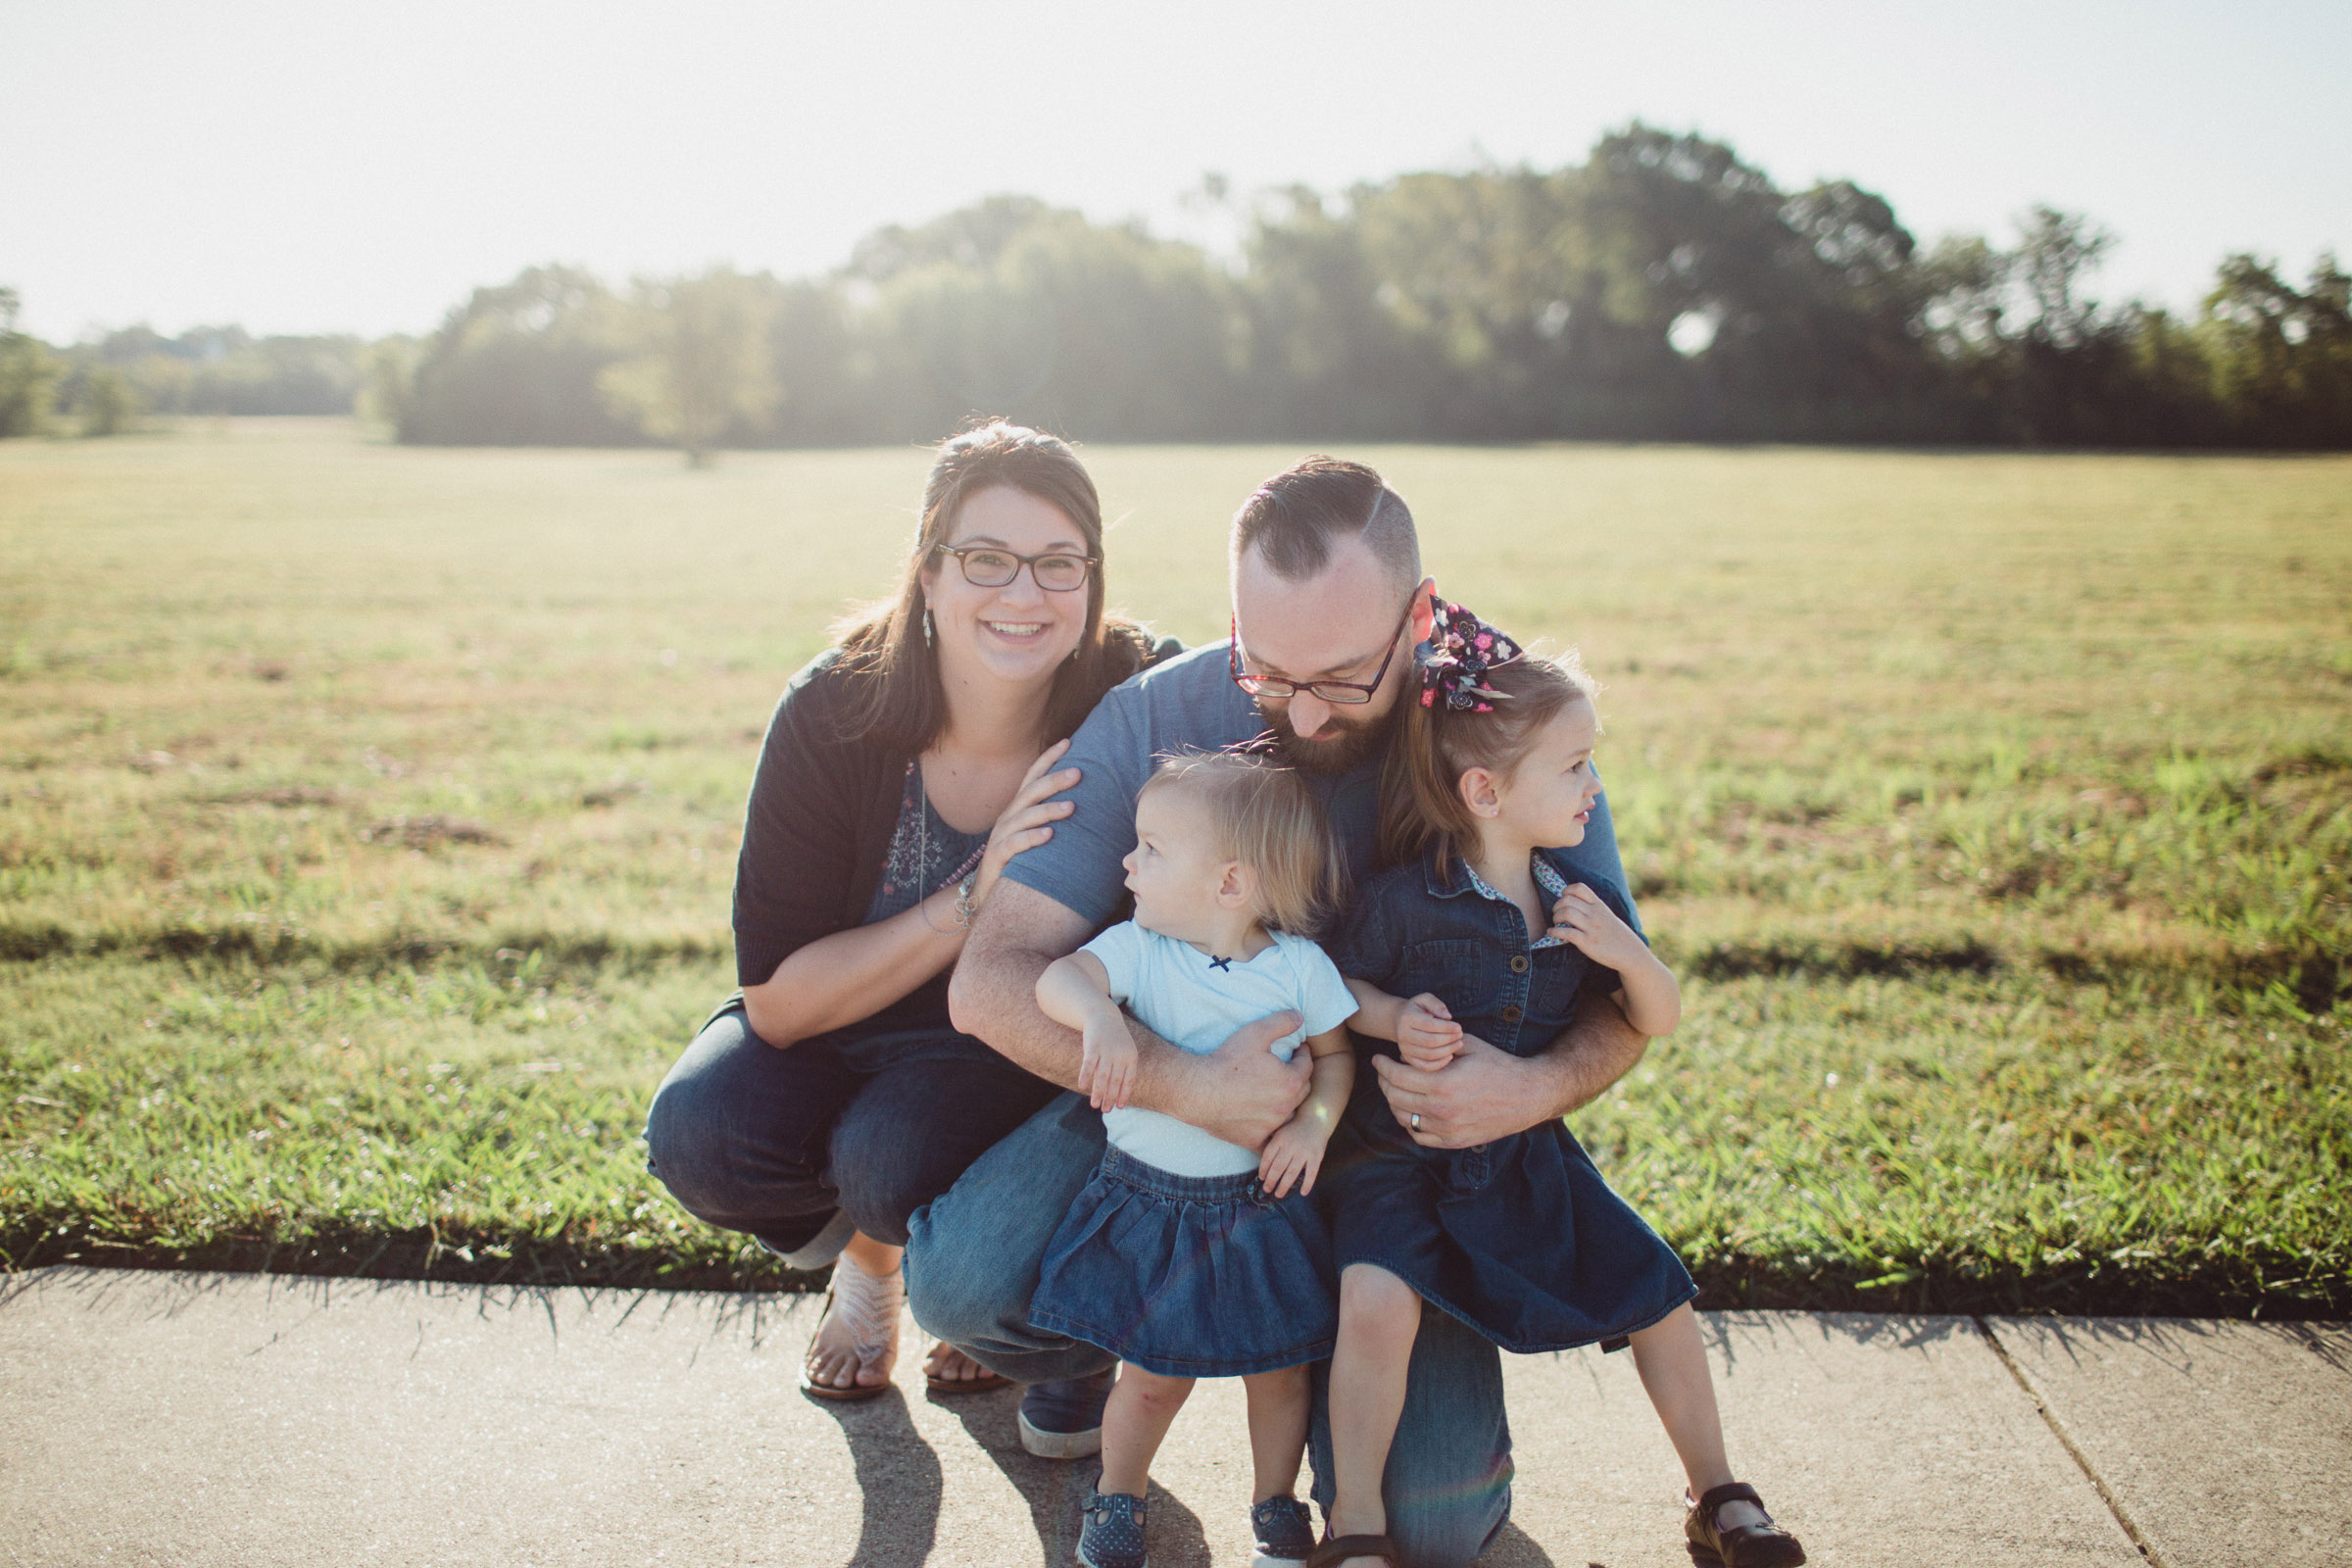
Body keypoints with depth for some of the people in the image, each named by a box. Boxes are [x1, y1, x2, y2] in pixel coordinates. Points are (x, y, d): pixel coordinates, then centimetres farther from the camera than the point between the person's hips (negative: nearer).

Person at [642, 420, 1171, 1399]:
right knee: (699, 1135, -26)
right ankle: (863, 1256, 9)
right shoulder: (835, 714, -21)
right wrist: (974, 898, -33)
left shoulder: (1133, 707, -22)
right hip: (841, 1023, 2)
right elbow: (778, 1002, -21)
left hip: (1023, 1051, -1)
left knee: (898, 1160, -32)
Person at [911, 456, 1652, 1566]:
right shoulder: (1152, 721, -15)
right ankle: (1094, 1346, 14)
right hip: (1173, 1104, 1)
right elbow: (991, 982, -19)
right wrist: (1188, 1087, -35)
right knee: (961, 1279, -25)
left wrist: (1545, 1084, -28)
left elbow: (1620, 1001, -4)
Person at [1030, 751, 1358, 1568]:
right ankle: (1118, 1502, 34)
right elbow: (1057, 979, -26)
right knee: (1153, 1376, 8)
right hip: (1149, 1203, 0)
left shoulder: (1299, 966, -8)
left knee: (1277, 1373, 12)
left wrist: (1315, 1123, -13)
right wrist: (1101, 1018, -46)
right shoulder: (1138, 949, -10)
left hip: (1260, 1203, 1)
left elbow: (1337, 1054, 5)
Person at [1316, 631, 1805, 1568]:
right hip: (1398, 1155, -5)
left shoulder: (1585, 903, -1)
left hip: (1526, 1155, 5)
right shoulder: (1406, 901, -17)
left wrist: (1626, 955, -16)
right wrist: (1394, 1019, -22)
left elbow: (1659, 1023, 4)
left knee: (1659, 1296, 4)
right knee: (1378, 1305, -29)